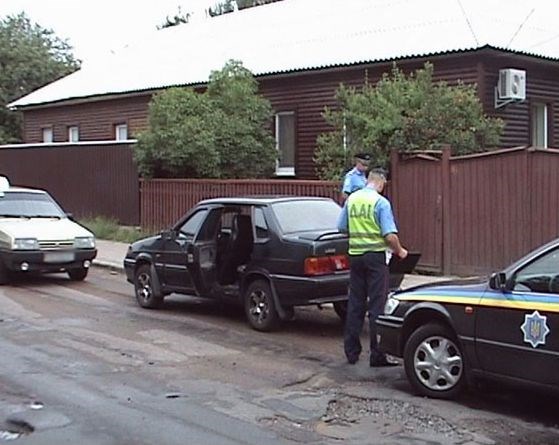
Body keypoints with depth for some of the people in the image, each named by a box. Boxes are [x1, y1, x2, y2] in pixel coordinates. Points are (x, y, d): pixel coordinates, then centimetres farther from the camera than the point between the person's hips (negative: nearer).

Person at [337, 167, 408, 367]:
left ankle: (351, 351, 18)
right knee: (377, 305, -2)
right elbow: (390, 236, -16)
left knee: (355, 303, 12)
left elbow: (342, 228, 13)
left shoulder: (351, 199, 6)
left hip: (355, 254, 6)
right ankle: (377, 354, -1)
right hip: (375, 255, -5)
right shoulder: (381, 202, -11)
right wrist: (399, 251, 1)